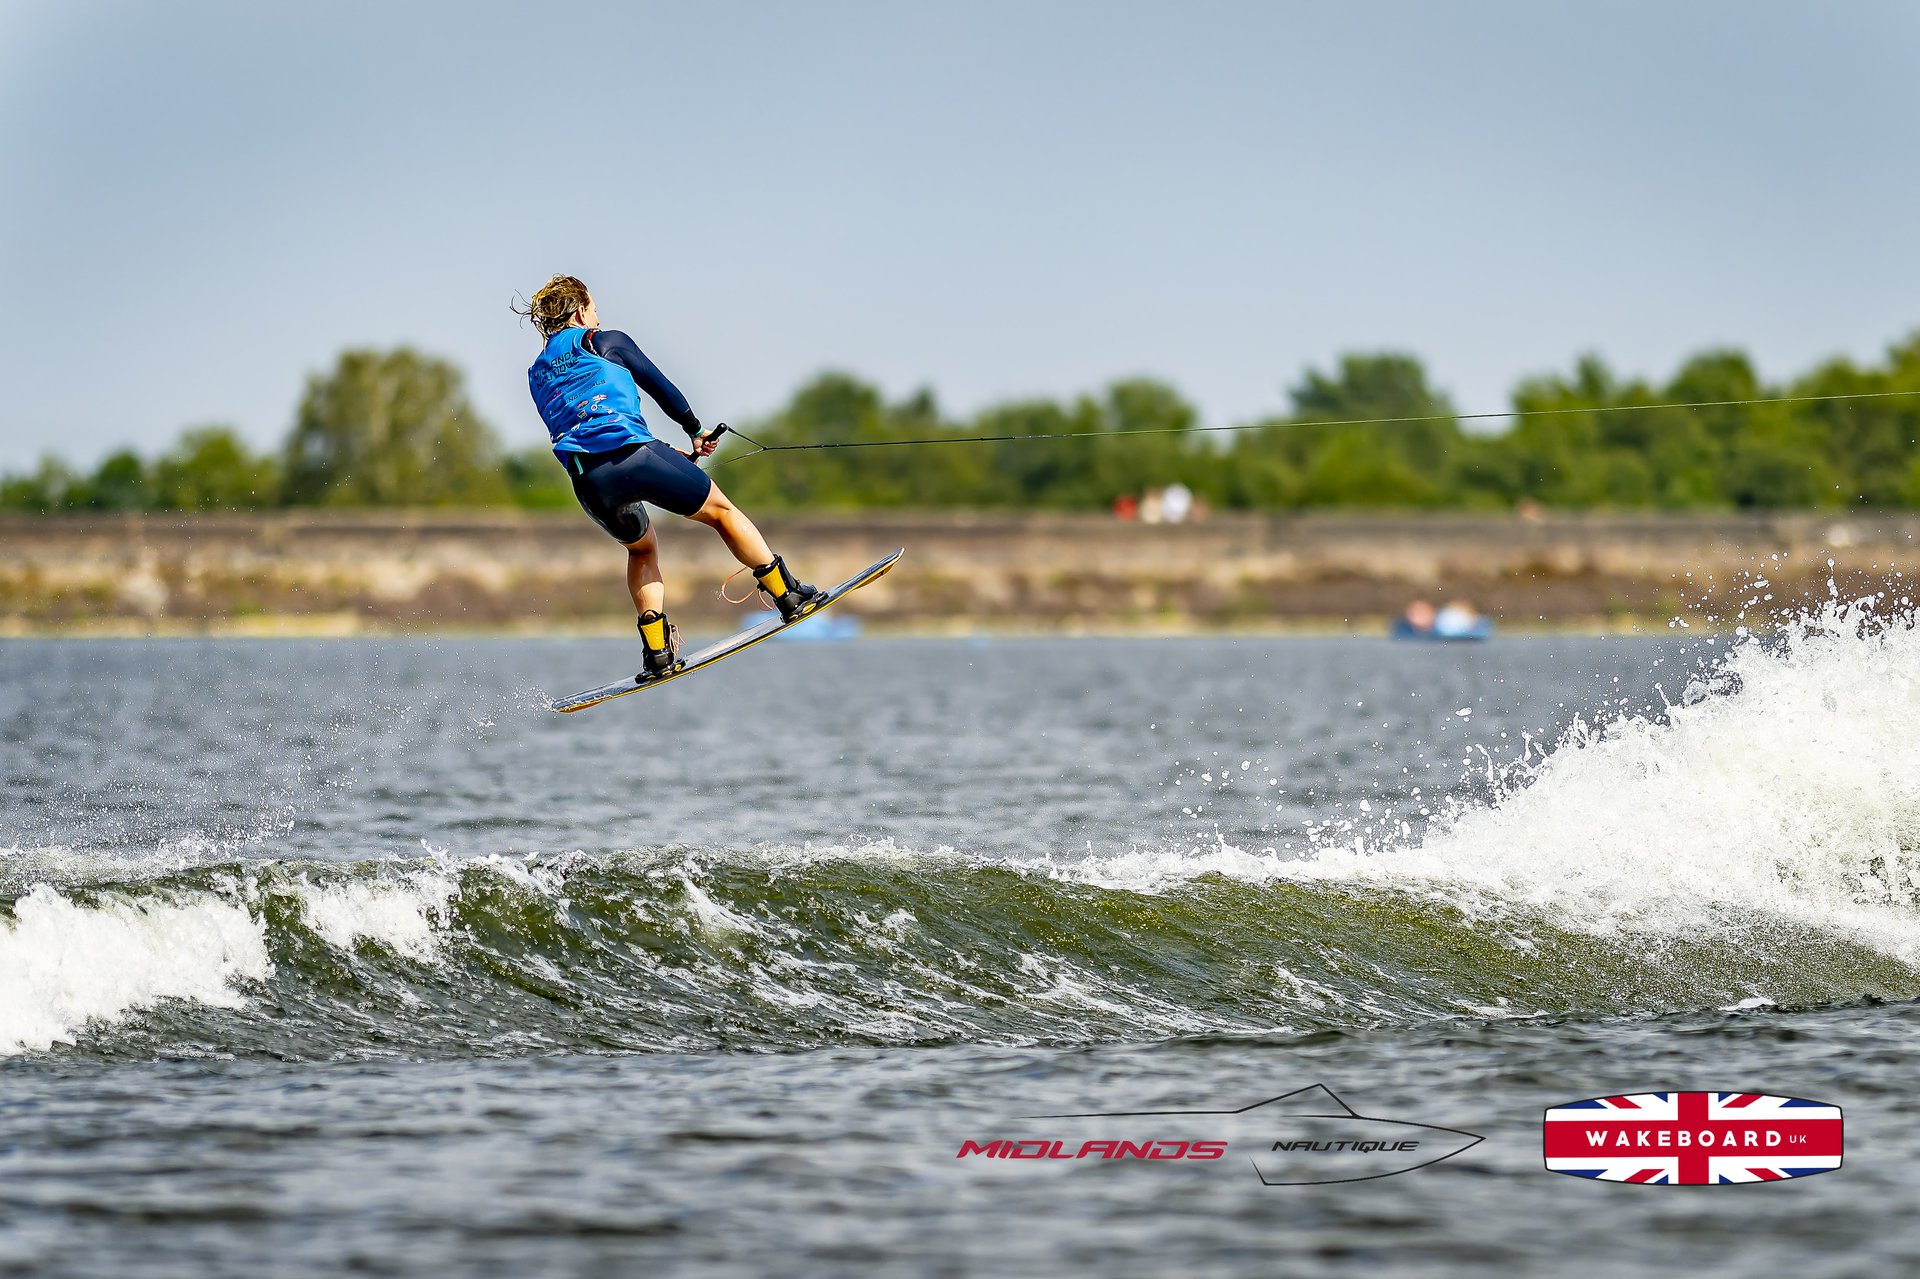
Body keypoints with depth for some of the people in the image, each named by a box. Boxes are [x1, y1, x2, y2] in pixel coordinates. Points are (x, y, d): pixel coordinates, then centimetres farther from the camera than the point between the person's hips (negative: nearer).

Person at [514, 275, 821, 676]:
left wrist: (672, 454, 33)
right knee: (721, 512, 16)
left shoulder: (537, 376, 27)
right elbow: (660, 387, 13)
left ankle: (657, 652, 14)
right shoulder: (605, 341, 12)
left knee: (641, 549, 29)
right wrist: (696, 432, 31)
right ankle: (790, 595, 17)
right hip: (634, 454, -5)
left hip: (588, 483, 5)